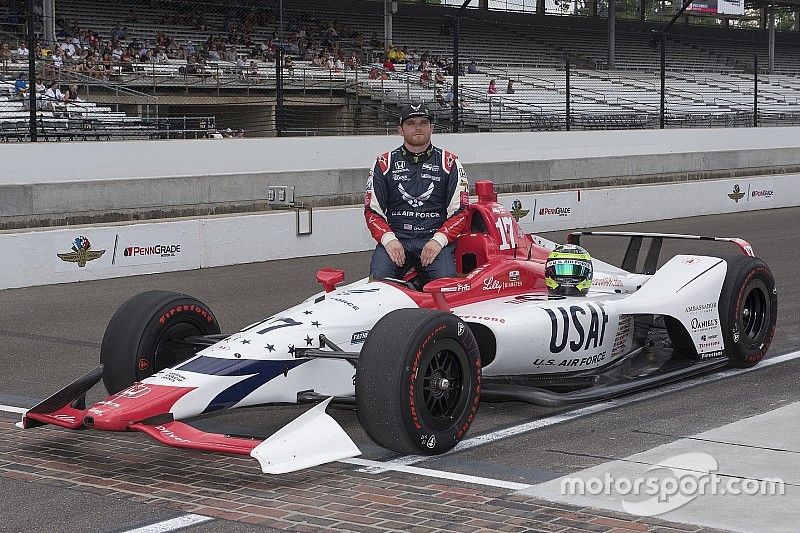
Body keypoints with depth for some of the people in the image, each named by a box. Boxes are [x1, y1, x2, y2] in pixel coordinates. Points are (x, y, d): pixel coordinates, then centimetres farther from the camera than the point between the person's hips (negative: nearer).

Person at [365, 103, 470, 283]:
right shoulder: (385, 163, 12)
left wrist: (438, 240, -11)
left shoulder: (449, 162, 11)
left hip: (435, 239, 0)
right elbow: (372, 210, 9)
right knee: (379, 278, -29)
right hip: (395, 238, 0)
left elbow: (460, 212, 6)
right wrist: (388, 239, -10)